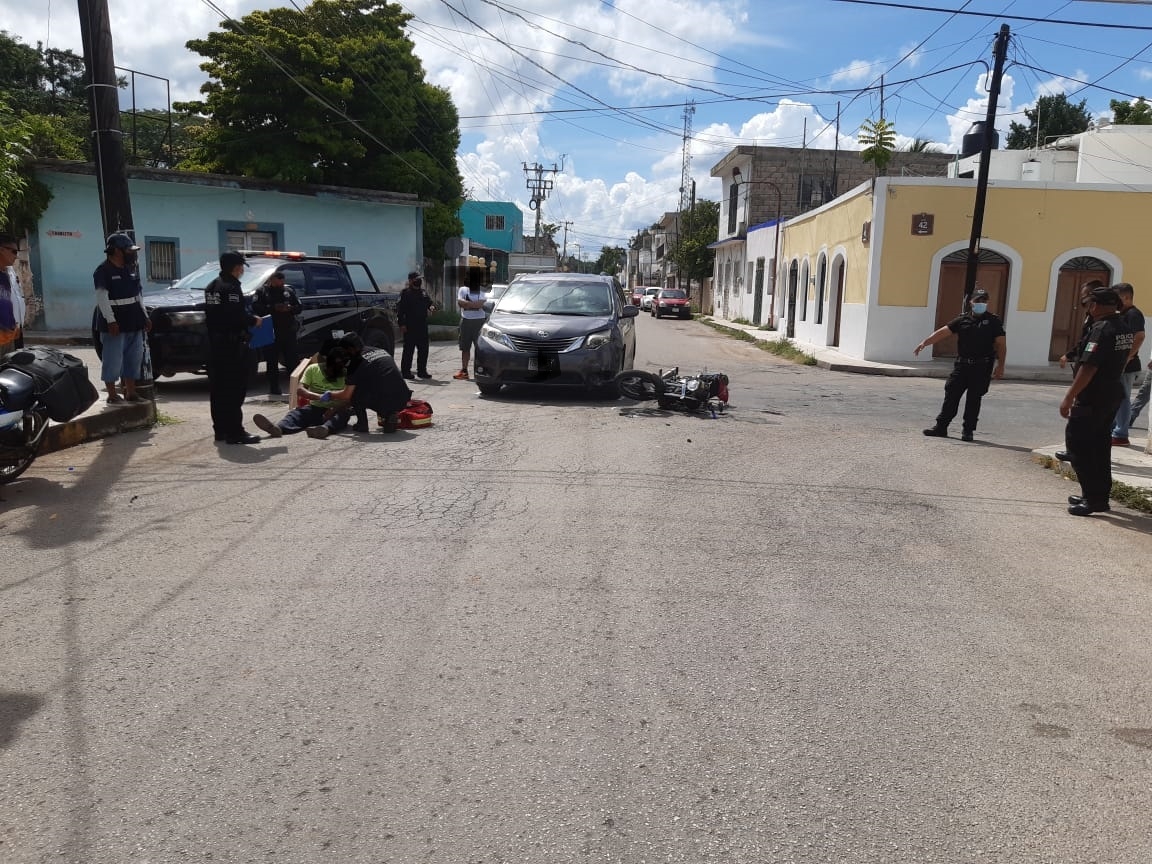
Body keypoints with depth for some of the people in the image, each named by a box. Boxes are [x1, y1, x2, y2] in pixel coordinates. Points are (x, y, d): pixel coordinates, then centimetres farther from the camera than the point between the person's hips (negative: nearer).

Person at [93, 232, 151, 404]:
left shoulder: (131, 269, 14)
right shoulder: (103, 271, -10)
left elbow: (139, 295, 20)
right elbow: (102, 297, -16)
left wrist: (145, 317, 16)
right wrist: (110, 320, -23)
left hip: (134, 323, 8)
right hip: (115, 324, -8)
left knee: (134, 358, 10)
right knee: (113, 360, -3)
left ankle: (131, 392, 19)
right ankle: (112, 395, 3)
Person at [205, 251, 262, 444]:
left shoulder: (212, 286, 16)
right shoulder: (231, 286, -14)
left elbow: (212, 313, 18)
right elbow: (238, 315, -23)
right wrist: (254, 321, -6)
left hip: (215, 342, 10)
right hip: (232, 343, -10)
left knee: (218, 387, 12)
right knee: (234, 387, -8)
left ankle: (220, 429, 18)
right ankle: (234, 431, -10)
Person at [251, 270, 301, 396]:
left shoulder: (288, 291, 15)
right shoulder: (262, 291, 5)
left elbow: (299, 307, 11)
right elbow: (256, 307, -9)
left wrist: (289, 308, -10)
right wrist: (273, 308, -18)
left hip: (288, 331, 2)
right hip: (270, 332, -2)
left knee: (292, 360, 3)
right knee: (272, 362, 1)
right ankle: (274, 389, 7)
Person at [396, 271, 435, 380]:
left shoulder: (423, 292, 16)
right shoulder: (405, 292, -5)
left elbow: (430, 302, 25)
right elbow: (400, 308, -10)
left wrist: (432, 307, -1)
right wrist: (402, 324, -17)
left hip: (422, 326, 7)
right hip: (410, 327, -7)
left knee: (423, 349, 9)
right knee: (409, 349, -2)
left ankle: (422, 370, 18)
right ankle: (405, 371, 5)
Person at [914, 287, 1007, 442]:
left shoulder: (993, 321, 2)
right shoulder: (963, 320, 8)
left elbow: (1001, 344, -1)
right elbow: (942, 332, 2)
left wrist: (1000, 366, -8)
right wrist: (924, 343, -9)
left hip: (982, 367, -2)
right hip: (961, 365, 2)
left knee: (974, 399, 3)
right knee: (951, 395, 2)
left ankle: (968, 431, 12)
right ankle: (941, 427, 8)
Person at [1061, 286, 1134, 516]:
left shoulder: (1101, 329, -19)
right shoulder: (1124, 329, 10)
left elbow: (1088, 368, -24)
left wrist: (1068, 397, -21)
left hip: (1093, 399, -9)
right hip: (1113, 395, 9)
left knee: (1077, 443, -5)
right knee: (1100, 446, 16)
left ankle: (1092, 498, -6)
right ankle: (1100, 496, 22)